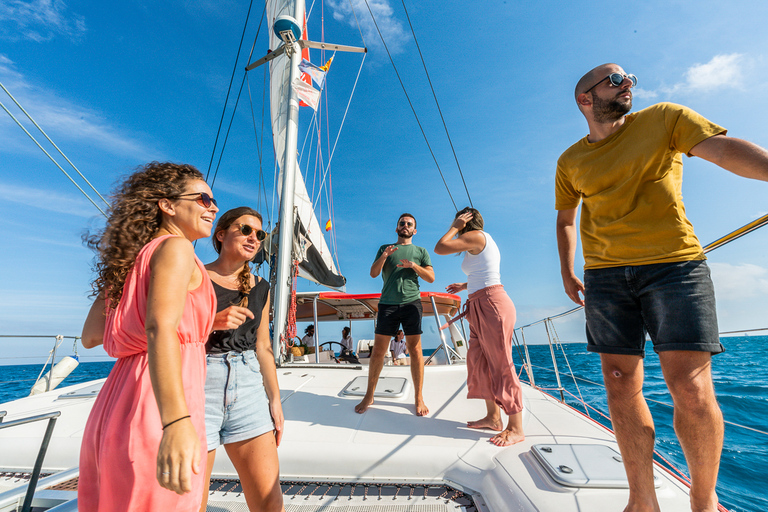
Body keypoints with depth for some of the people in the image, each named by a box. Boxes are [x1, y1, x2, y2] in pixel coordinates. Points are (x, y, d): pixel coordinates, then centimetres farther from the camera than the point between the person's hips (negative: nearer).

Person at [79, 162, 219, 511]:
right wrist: (177, 422, -35)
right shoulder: (175, 249, -9)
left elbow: (90, 337, 18)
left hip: (114, 409, 9)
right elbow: (160, 328, -25)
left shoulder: (133, 257, 16)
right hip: (154, 414, -9)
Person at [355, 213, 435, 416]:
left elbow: (431, 278, 8)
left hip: (411, 302, 0)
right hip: (387, 303, 1)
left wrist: (414, 265, -8)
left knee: (415, 350, -1)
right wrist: (383, 257, -11)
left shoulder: (421, 251, 16)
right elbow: (373, 273, 7)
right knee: (378, 350, 2)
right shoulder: (384, 249, 17)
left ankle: (419, 398, 12)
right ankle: (369, 396, 15)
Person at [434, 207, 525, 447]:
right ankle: (493, 417, 22)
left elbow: (439, 248, -15)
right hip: (481, 308, 10)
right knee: (479, 362, 12)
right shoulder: (483, 242, 21)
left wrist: (455, 227, -1)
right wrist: (464, 286, 40)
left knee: (501, 365, -5)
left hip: (492, 305, -10)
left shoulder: (476, 236, -8)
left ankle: (516, 428, 6)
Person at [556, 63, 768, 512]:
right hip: (605, 277, 2)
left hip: (674, 264, -2)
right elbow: (566, 219, 21)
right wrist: (568, 273, 14)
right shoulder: (571, 162, 13)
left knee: (692, 388, -6)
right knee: (622, 388, 3)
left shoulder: (663, 119, 9)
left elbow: (724, 148, -4)